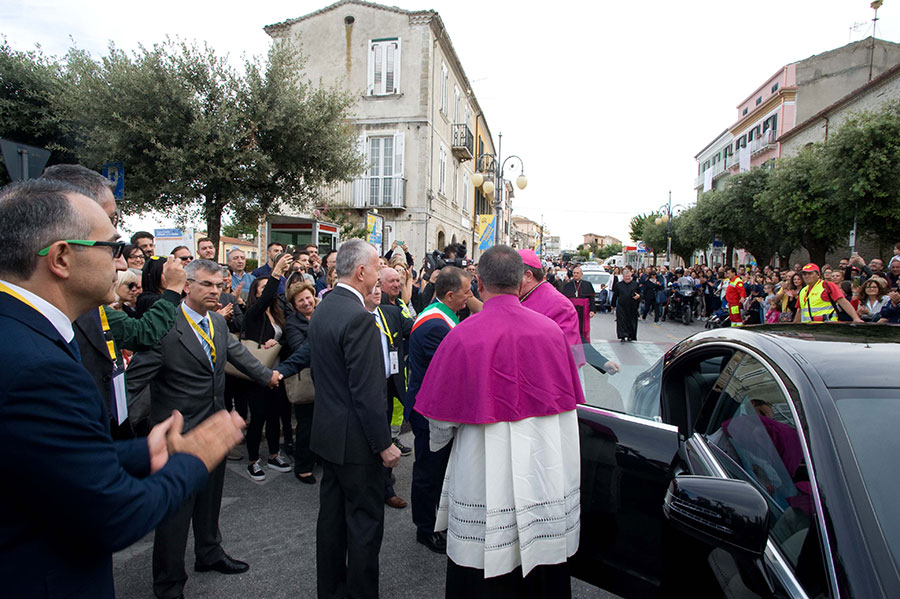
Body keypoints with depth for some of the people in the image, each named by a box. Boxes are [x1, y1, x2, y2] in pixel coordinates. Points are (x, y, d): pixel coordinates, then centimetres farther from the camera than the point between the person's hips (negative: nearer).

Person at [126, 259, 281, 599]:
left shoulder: (218, 322, 3)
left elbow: (237, 352, 19)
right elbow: (134, 380, -19)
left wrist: (268, 376, 29)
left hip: (215, 428, 7)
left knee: (210, 499, 23)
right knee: (176, 509, 8)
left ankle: (209, 554, 45)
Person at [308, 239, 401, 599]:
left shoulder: (322, 310, 6)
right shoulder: (358, 317, -23)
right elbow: (367, 391, -24)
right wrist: (384, 444, -15)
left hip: (328, 432, 10)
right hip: (355, 439, -9)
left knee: (332, 514, 20)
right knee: (365, 522, 6)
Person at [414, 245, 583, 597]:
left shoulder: (463, 336, -16)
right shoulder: (551, 331, -5)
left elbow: (441, 416, -7)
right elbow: (568, 401, 8)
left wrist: (438, 440, 16)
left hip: (485, 479, -3)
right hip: (545, 473, 4)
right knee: (543, 570, 21)